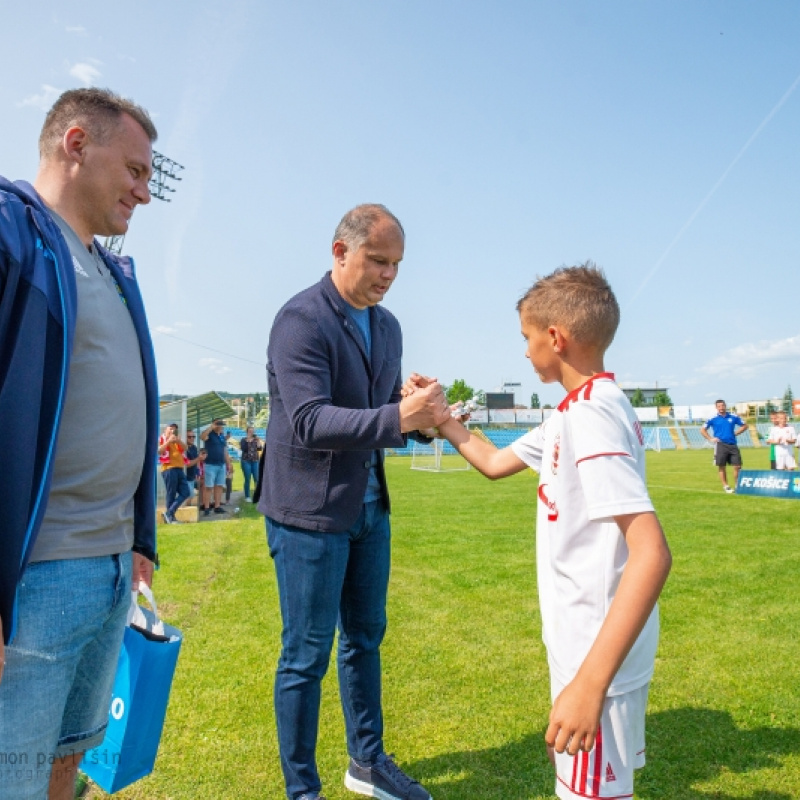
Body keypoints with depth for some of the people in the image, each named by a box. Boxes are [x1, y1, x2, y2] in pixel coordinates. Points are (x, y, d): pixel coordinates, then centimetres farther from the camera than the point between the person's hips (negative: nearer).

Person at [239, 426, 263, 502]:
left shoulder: (256, 440, 9)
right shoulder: (243, 440, 1)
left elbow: (260, 448, 0)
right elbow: (243, 448, -15)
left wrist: (258, 441, -10)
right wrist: (247, 441, -19)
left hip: (255, 461, 2)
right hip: (246, 461, -2)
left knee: (257, 479, -3)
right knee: (247, 479, -2)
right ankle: (247, 497, 6)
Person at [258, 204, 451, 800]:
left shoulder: (388, 326, 9)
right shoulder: (302, 319, -16)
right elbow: (310, 422, -25)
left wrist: (424, 416, -8)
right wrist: (398, 418, -34)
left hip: (369, 505, 8)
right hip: (311, 510, -7)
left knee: (365, 638, 19)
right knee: (308, 653, 5)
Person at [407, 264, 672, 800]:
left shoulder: (590, 417, -24)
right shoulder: (574, 413, 6)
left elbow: (652, 554, -32)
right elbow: (496, 462, 19)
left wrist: (589, 683, -35)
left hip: (601, 655, -10)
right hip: (587, 644, 10)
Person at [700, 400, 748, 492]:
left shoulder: (733, 417, 6)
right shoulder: (713, 419, 1)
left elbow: (744, 426, 17)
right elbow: (702, 430, 7)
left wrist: (735, 433, 4)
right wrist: (711, 439, -2)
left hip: (732, 445, 2)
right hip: (721, 445, -2)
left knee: (737, 466, -1)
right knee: (722, 467, 1)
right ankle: (725, 486, 13)